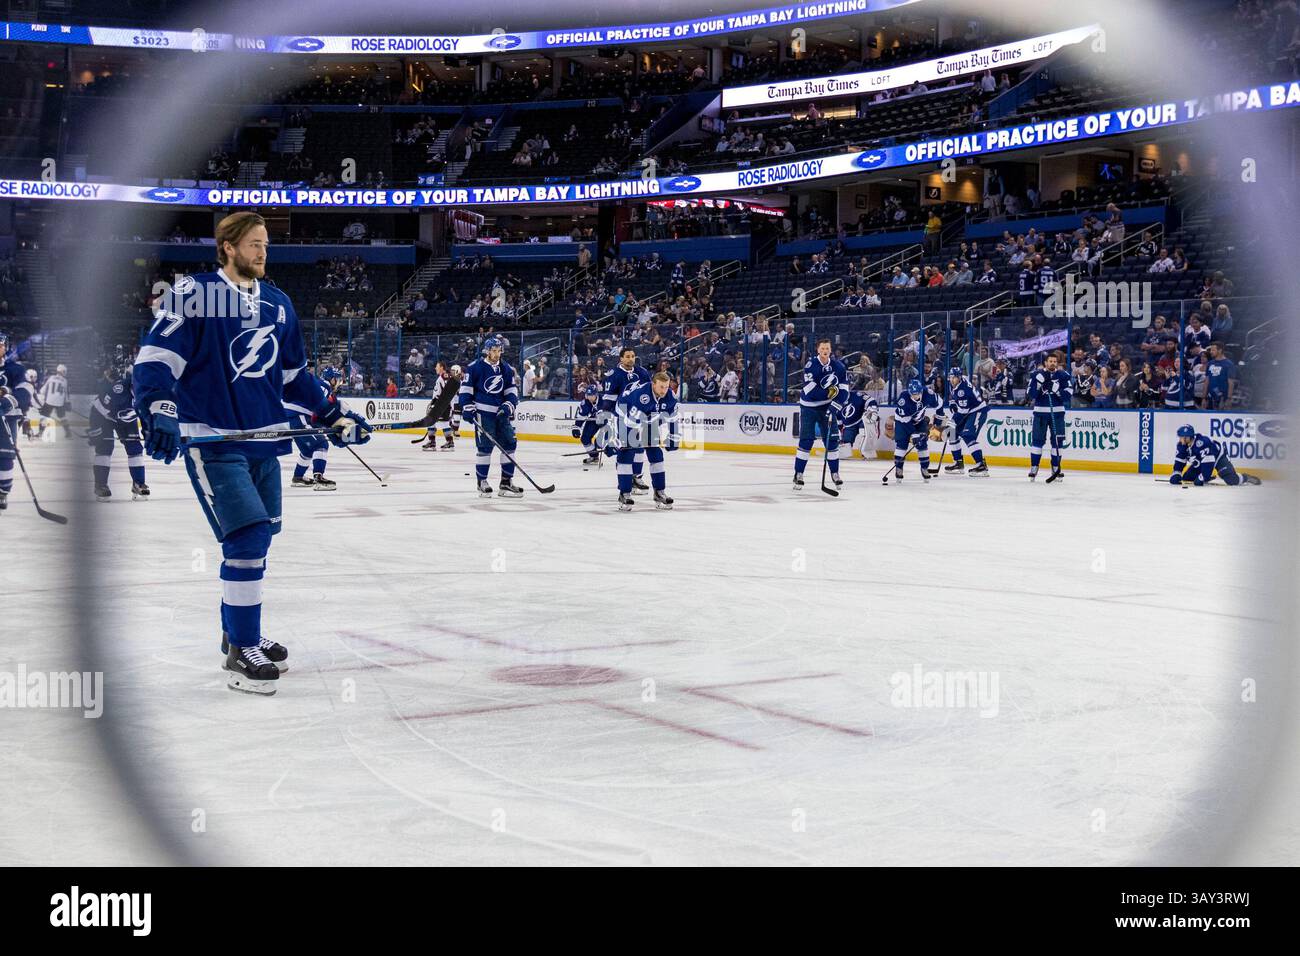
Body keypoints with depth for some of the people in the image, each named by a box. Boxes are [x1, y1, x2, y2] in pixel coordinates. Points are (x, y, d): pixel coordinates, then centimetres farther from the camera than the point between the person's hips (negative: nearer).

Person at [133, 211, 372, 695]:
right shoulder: (193, 293, -9)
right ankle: (241, 651, -3)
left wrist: (333, 415, 17)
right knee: (247, 537, -14)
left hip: (263, 440, 7)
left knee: (258, 537, 12)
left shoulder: (278, 303, 13)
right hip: (211, 440, -7)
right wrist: (158, 413, -29)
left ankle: (238, 632, 31)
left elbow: (295, 374, 23)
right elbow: (155, 358, -15)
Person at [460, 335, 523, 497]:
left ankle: (506, 482, 10)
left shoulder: (506, 368, 9)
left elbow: (512, 390, 11)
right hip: (483, 412, -5)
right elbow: (465, 387, -3)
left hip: (501, 412, 5)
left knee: (510, 443, 2)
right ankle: (481, 482, 3)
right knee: (484, 446, -8)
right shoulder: (475, 366, -6)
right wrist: (467, 408, -9)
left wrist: (508, 405, -6)